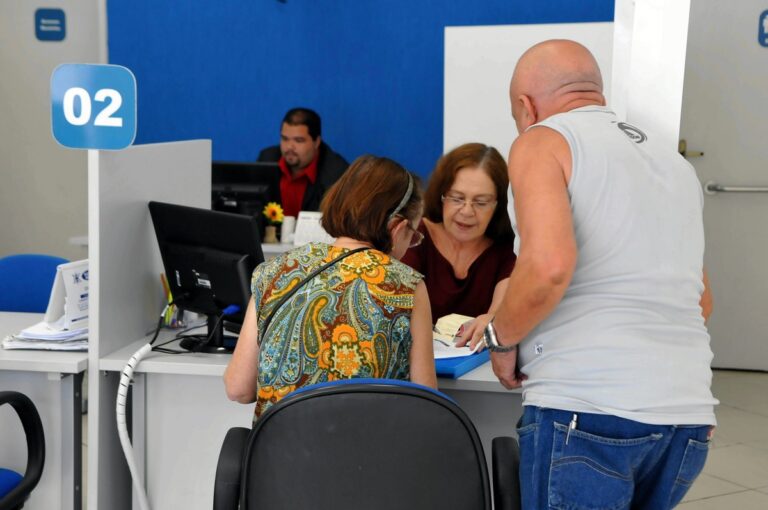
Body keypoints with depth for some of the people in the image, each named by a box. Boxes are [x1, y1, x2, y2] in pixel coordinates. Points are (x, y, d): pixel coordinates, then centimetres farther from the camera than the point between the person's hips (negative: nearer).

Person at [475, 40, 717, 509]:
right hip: (689, 412, 7)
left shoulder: (543, 141, -1)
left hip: (588, 408, -7)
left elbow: (548, 266, -18)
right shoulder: (675, 162, 21)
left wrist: (501, 338, -3)